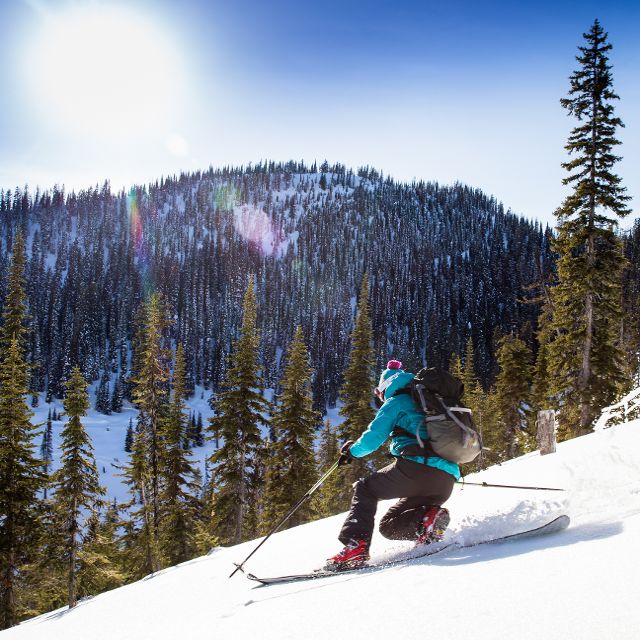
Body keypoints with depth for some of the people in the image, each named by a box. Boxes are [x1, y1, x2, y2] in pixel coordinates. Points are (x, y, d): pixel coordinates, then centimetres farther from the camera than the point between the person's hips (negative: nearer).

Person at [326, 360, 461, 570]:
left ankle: (355, 545, -7)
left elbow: (373, 437, 2)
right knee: (389, 526, 19)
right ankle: (429, 519, -9)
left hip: (416, 467, -7)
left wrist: (352, 450, 21)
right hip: (446, 482, 7)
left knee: (364, 489, 14)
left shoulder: (396, 402, 9)